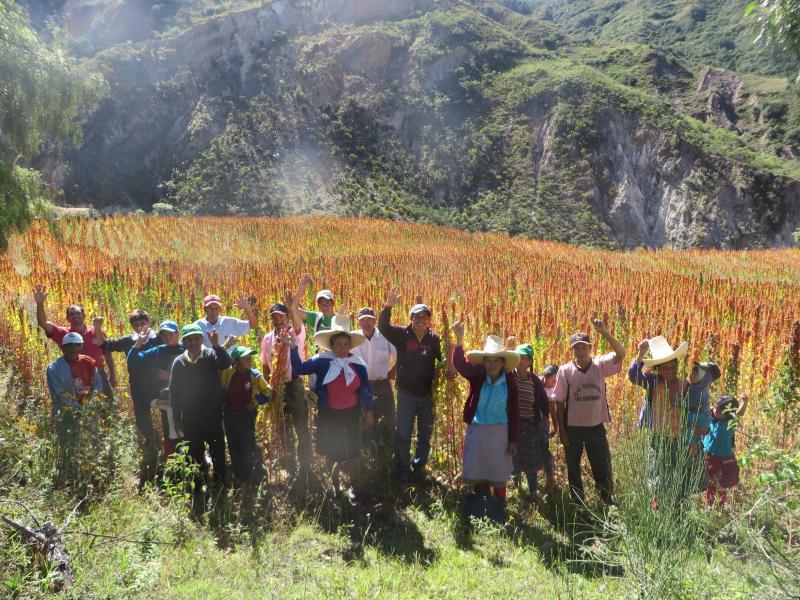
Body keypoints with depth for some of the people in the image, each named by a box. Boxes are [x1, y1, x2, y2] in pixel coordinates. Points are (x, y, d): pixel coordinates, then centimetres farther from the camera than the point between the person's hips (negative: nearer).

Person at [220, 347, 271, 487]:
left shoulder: (256, 376, -9)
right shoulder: (228, 373, -7)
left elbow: (267, 392, -2)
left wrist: (255, 403, -9)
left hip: (246, 415, -3)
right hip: (229, 415, 3)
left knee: (248, 448, -4)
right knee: (233, 447, 13)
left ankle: (252, 480, 8)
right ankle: (239, 477, 28)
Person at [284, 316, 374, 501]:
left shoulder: (358, 364, -5)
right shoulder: (322, 361, -10)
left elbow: (366, 389, 3)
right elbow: (299, 368, -14)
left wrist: (369, 411, 6)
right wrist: (293, 348, -26)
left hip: (351, 414, 0)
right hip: (328, 414, 0)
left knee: (353, 451, 5)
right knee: (331, 451, 15)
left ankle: (353, 485, 27)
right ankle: (334, 483, 38)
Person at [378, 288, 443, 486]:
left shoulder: (434, 339, -2)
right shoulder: (402, 335, -7)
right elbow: (383, 327, -21)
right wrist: (388, 307, -35)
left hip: (427, 394, 2)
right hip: (406, 394, -2)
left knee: (425, 434, 17)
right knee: (403, 435, 5)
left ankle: (420, 465, 38)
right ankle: (403, 473, 17)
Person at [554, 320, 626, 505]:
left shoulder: (600, 365, -5)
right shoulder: (565, 370, -7)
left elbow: (621, 354, -21)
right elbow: (559, 402, -4)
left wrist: (603, 332, -31)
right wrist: (561, 430, -5)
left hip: (596, 426, 0)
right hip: (573, 428, 0)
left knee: (603, 468, 10)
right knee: (573, 469, 12)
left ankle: (608, 503, 27)